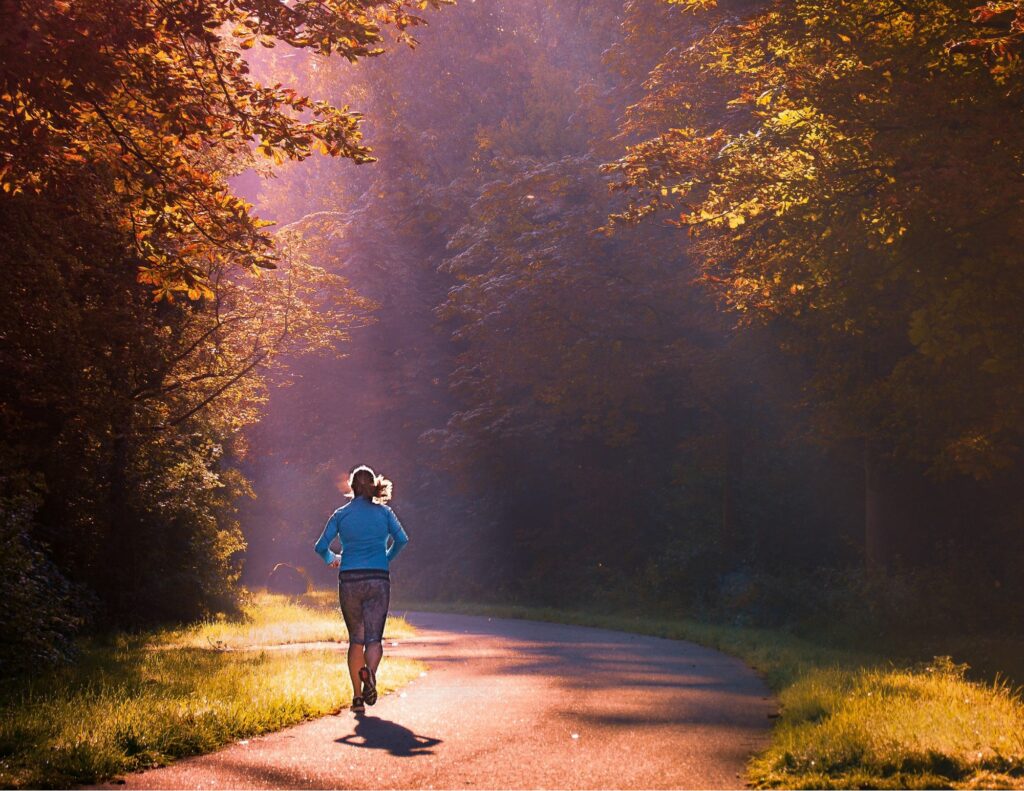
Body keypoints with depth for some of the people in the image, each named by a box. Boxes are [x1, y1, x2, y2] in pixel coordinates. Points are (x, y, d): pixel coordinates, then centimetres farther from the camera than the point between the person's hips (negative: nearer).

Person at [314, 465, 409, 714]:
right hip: (378, 580, -1)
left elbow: (321, 546, 1)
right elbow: (402, 539, -4)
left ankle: (358, 697, 7)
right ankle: (369, 671, -35)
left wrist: (332, 560, 23)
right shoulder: (383, 512, 5)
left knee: (356, 639, 12)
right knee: (373, 637, -1)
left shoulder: (341, 514, 5)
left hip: (350, 581, 1)